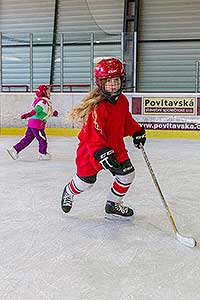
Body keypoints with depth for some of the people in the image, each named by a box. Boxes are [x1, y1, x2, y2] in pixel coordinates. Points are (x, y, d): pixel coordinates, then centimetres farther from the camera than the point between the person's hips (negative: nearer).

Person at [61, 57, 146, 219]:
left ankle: (113, 205, 23)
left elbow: (127, 119, 18)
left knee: (127, 174, 3)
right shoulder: (97, 107, -30)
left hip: (116, 147, 7)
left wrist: (137, 131, 13)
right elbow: (93, 135, -36)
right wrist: (102, 152, -46)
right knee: (85, 181, 7)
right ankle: (69, 192, 44)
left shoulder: (122, 100, -3)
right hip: (91, 150, -7)